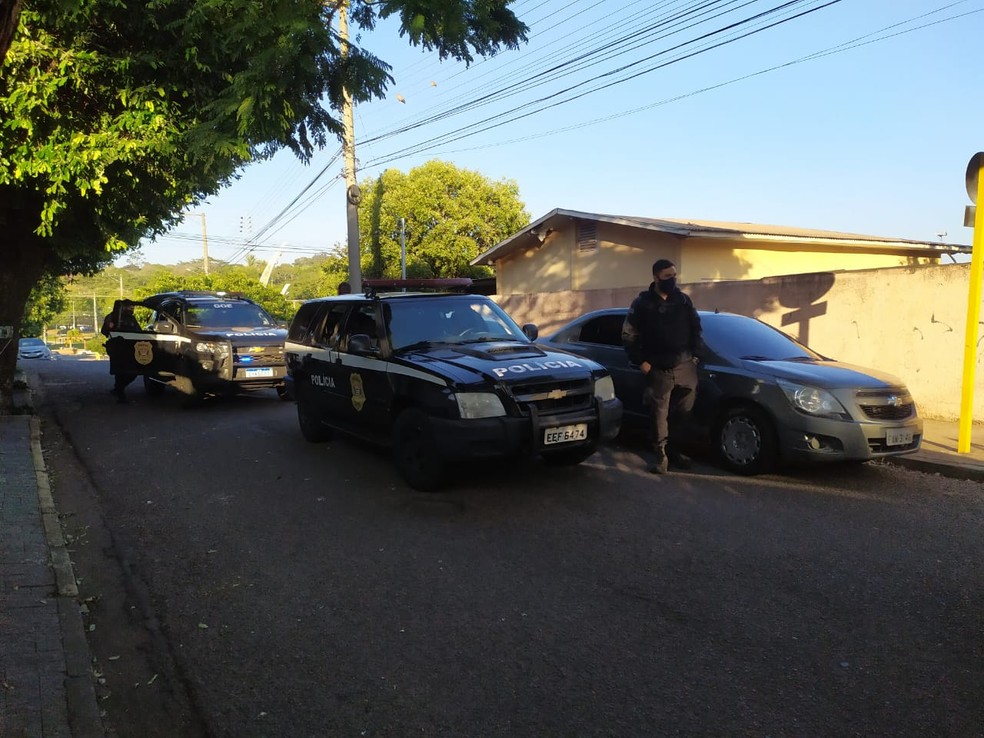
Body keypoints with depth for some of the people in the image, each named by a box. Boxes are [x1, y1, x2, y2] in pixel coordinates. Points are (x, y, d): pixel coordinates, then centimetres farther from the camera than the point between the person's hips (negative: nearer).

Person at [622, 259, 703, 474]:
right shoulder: (642, 303, -2)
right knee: (660, 413, -2)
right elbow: (628, 335, -2)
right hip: (659, 369, -3)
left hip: (685, 366, 4)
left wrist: (696, 354, 7)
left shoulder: (684, 300, 9)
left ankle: (674, 450, 23)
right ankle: (661, 456, 6)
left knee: (684, 412, 7)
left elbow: (696, 329, 17)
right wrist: (641, 361, -7)